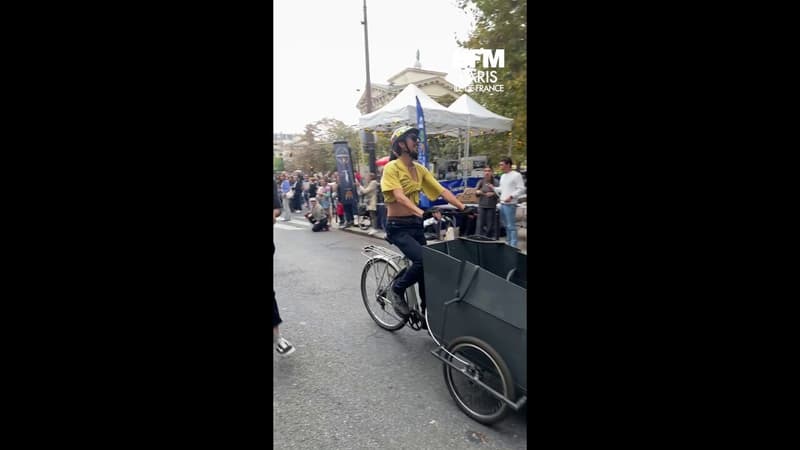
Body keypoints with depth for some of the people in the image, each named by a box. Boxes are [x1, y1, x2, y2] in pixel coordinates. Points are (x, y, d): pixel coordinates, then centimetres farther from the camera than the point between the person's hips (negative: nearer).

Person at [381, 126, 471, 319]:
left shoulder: (420, 169, 8)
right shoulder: (391, 167, -11)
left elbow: (442, 190, 1)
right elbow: (399, 196, -26)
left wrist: (462, 206, -13)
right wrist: (420, 212, -41)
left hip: (416, 225, 7)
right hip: (398, 227, -7)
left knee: (426, 265, 8)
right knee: (423, 260, -23)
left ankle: (427, 312, 25)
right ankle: (397, 290, 4)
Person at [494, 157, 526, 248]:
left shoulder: (516, 175, -8)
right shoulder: (502, 176, 18)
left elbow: (521, 189, -12)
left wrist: (511, 196, -21)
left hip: (510, 204, -9)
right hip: (502, 204, 9)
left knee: (511, 226, -7)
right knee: (506, 225, 16)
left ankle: (513, 245, -3)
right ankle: (509, 242, 26)